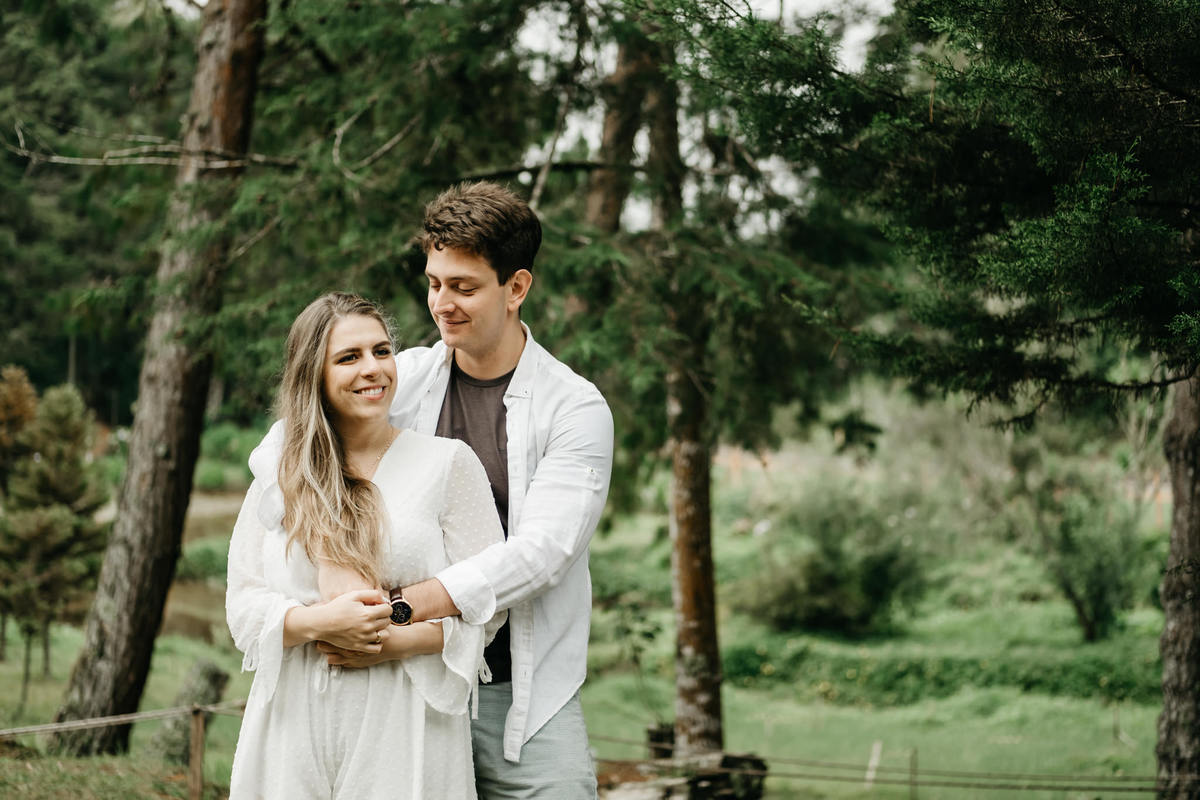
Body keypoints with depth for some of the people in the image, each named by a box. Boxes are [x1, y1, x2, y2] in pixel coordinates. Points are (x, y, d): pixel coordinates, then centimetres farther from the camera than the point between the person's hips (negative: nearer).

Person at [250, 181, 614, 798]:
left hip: (524, 699, -2)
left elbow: (541, 551, -15)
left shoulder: (576, 410, -3)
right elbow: (276, 456, 4)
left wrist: (398, 611, -24)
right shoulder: (403, 380, 6)